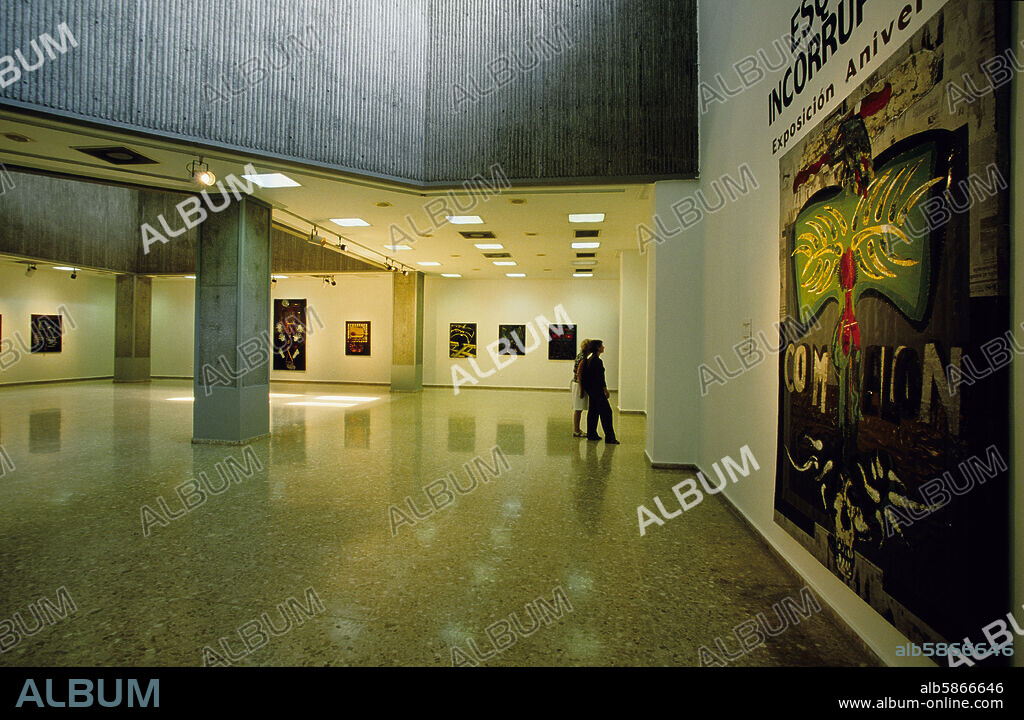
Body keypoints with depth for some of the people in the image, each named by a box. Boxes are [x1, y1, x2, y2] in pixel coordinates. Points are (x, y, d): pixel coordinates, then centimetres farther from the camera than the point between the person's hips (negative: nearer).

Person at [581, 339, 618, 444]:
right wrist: (605, 389, -12)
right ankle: (609, 438, -5)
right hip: (597, 390, -10)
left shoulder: (589, 359, 11)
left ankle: (591, 434, 20)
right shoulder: (597, 361, -18)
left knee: (593, 411, 14)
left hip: (591, 390, 10)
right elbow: (600, 377, -20)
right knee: (606, 412, -6)